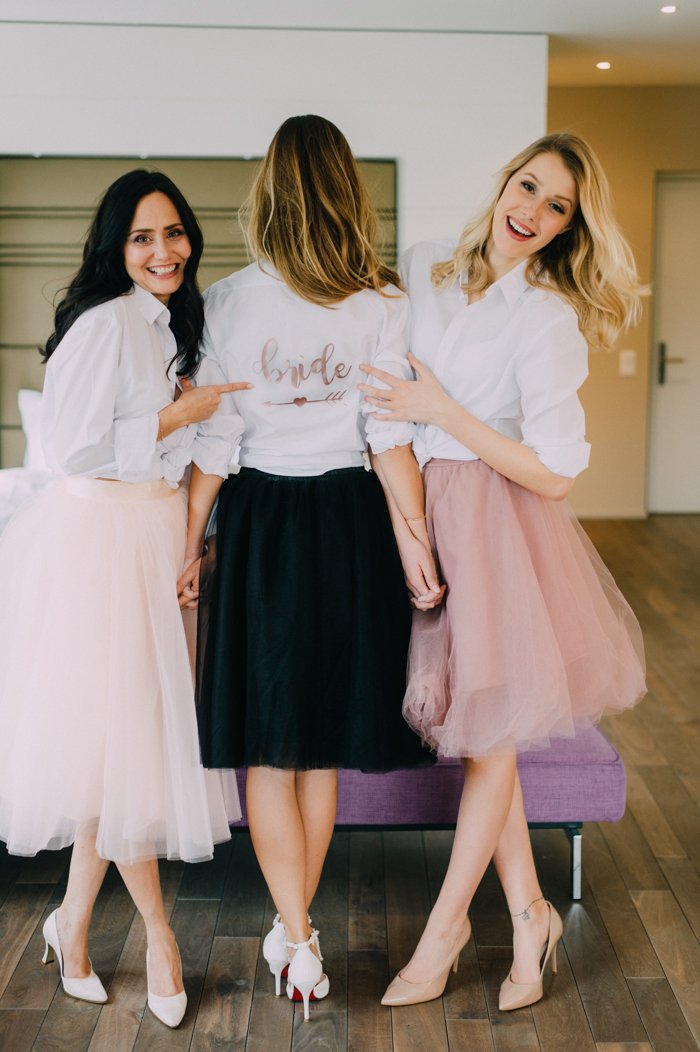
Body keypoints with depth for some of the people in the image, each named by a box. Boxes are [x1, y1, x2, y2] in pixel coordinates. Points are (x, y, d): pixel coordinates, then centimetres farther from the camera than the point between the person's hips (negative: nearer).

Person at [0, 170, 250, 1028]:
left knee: (130, 733, 9)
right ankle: (157, 930, 15)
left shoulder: (177, 327, 15)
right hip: (97, 539, -8)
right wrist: (181, 415, -13)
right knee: (114, 732, -1)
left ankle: (73, 920, 24)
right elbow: (72, 447, -17)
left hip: (157, 536, 8)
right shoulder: (104, 322, -12)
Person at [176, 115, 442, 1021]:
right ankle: (298, 926, 29)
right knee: (325, 746, 15)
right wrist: (416, 538, -3)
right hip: (349, 521, 1)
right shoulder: (381, 303, -5)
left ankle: (296, 943, 13)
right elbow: (391, 434, -9)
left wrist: (191, 543, 2)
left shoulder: (227, 301, -5)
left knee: (269, 746, 10)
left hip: (259, 520, -1)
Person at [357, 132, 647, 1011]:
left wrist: (445, 412, -16)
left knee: (488, 732, 6)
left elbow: (553, 475, -15)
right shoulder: (422, 269, 5)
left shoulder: (550, 320, -10)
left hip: (492, 526, -5)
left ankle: (443, 929, 25)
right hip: (417, 514, 5)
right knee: (481, 730, 11)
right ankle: (529, 914, 28)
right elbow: (374, 369, 19)